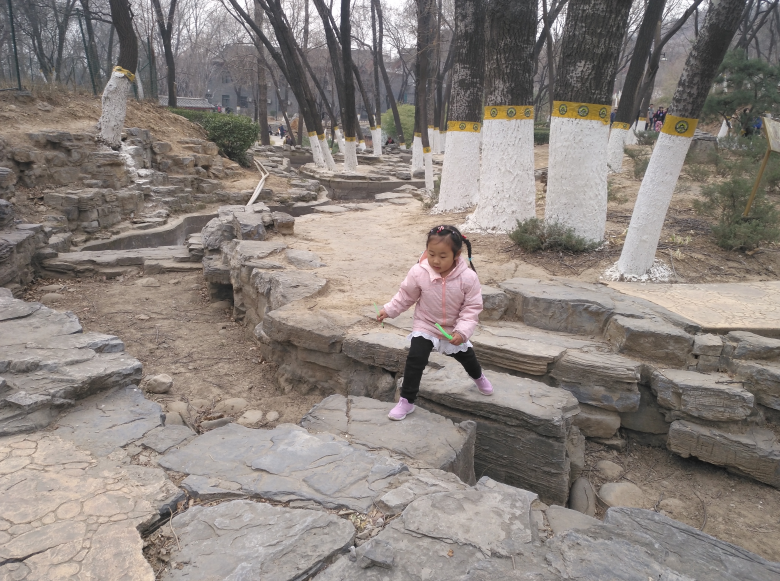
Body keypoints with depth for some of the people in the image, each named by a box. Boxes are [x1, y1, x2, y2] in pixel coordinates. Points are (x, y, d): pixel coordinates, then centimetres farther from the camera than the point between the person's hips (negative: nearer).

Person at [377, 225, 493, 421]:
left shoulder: (468, 277, -27)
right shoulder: (419, 272, -25)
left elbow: (472, 307, -19)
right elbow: (406, 295, -6)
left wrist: (462, 331, -28)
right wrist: (389, 310, -7)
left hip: (454, 329, 1)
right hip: (425, 326, -1)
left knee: (466, 356, 24)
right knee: (415, 360, -16)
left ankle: (479, 377, 60)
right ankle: (406, 401, 1)